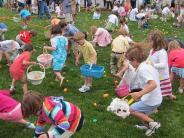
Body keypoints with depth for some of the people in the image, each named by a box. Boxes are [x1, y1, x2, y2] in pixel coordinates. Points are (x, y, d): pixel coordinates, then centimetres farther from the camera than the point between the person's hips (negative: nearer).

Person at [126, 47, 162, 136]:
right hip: (156, 98, 10)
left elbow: (153, 84, -33)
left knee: (131, 110, 3)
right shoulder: (148, 65, 6)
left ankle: (153, 123, 3)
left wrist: (139, 94, -36)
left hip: (151, 101, -10)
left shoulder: (142, 69, -22)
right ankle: (147, 125, 36)